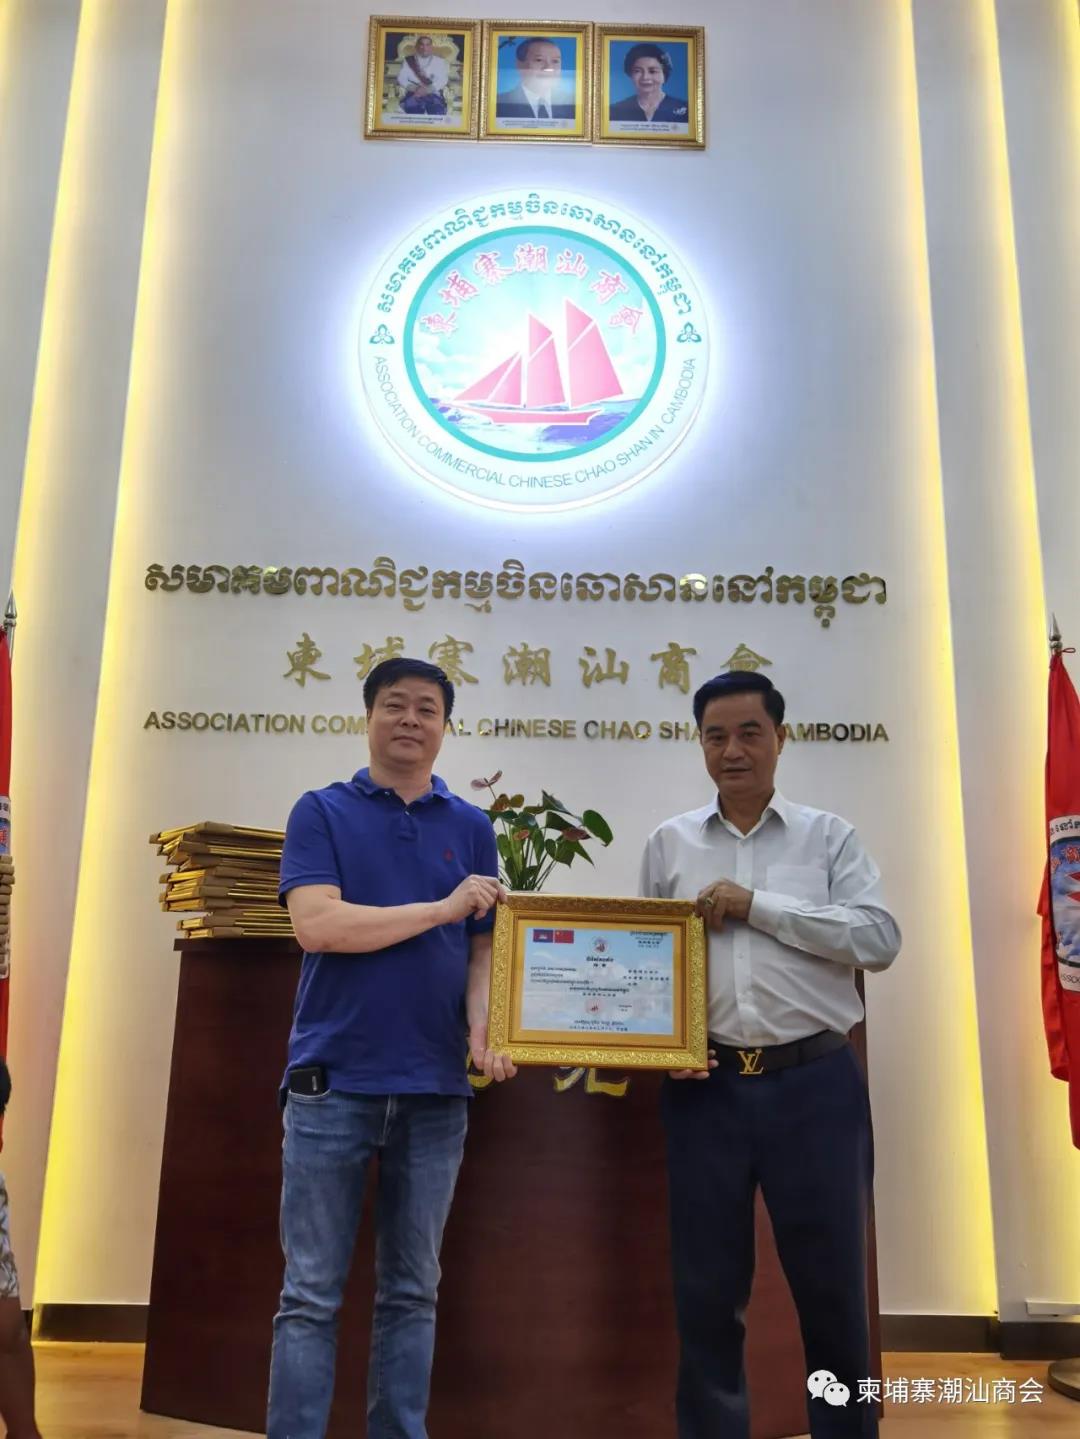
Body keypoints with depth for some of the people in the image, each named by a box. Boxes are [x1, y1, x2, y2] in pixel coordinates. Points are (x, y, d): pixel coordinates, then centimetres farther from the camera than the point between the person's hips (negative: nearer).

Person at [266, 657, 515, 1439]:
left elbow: (484, 947, 6)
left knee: (412, 1291, 13)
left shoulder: (472, 827, 10)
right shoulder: (322, 811, 2)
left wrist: (482, 1030, -13)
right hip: (333, 1080, -2)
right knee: (311, 1292, 4)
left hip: (436, 1085, 3)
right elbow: (317, 925, -12)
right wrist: (444, 907, -11)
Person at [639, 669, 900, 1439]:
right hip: (707, 1084, 1)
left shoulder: (829, 836, 4)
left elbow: (880, 939, -7)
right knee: (707, 1288, 10)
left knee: (832, 1281, 9)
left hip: (815, 1080, -1)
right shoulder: (669, 844, 9)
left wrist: (757, 905, -11)